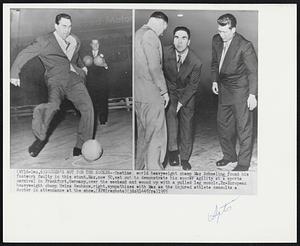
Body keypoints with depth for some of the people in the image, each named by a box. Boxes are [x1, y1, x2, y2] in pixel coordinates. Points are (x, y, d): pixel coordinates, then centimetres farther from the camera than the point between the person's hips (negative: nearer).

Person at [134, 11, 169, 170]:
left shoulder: (137, 34, 16)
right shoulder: (150, 35, -12)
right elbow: (154, 67, -19)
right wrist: (164, 91, -10)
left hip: (138, 94, 9)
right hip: (151, 94, -9)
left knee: (143, 134, 17)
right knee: (156, 135, -3)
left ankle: (140, 166, 26)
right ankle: (154, 168, 2)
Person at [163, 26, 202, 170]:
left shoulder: (196, 62, -24)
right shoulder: (165, 53, -21)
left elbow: (193, 86, -13)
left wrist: (181, 102, -16)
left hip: (187, 93, 0)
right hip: (169, 90, 1)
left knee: (186, 124, 3)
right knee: (170, 113, -25)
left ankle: (184, 158, 16)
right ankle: (173, 149, -16)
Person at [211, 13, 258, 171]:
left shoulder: (245, 46, -20)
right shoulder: (216, 40, 0)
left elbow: (253, 71, -15)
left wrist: (252, 94, -17)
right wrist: (214, 80, 9)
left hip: (240, 90, -7)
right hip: (224, 90, 7)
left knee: (243, 127, 0)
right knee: (223, 123, 15)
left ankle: (243, 164, 11)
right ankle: (229, 155, 33)